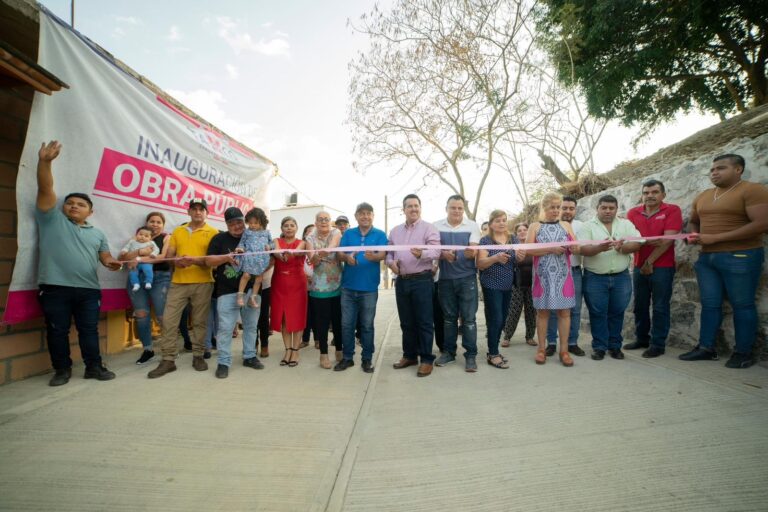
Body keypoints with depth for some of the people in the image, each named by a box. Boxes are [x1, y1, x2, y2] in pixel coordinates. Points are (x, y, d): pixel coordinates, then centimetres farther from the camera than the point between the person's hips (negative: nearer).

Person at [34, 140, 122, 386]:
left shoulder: (97, 233, 18)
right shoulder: (52, 218, 8)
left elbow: (104, 255, 14)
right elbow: (45, 189, -4)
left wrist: (110, 262, -12)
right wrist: (45, 162, -18)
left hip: (89, 289, 2)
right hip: (54, 287, -2)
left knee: (89, 329, 7)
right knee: (57, 330, 6)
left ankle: (94, 367, 15)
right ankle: (62, 369, 19)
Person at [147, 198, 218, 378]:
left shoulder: (213, 232, 1)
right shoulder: (177, 231, 14)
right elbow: (168, 255, 12)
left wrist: (195, 260, -21)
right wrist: (175, 260, -10)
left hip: (203, 283, -3)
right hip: (178, 282, 3)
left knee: (199, 321, 5)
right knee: (169, 320, 0)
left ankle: (198, 356, 19)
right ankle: (168, 360, 9)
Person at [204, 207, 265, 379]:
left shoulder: (253, 238, 8)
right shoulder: (219, 238, 1)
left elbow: (265, 259, 14)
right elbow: (209, 261, -4)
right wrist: (226, 257, -21)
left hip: (251, 290, 3)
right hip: (227, 291, -3)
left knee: (251, 325, 11)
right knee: (225, 328, -1)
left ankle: (249, 356, 25)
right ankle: (223, 362, 11)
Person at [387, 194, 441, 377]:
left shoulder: (429, 228, -3)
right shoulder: (395, 231, 14)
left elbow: (436, 251, -14)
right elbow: (389, 251, 17)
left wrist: (421, 253, -34)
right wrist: (390, 262, -5)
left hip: (421, 280, -5)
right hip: (401, 280, 6)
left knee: (424, 322, 0)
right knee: (406, 322, 14)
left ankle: (427, 359, 11)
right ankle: (409, 355, 27)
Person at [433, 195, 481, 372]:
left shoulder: (472, 226, 1)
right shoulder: (437, 226, 3)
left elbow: (473, 250, -9)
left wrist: (470, 252, -33)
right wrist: (444, 254, -24)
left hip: (467, 277, -1)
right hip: (445, 278, 2)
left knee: (468, 317, 0)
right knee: (448, 317, 12)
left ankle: (471, 354, 10)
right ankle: (448, 351, 25)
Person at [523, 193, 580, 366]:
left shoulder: (566, 225, 13)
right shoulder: (535, 226, 5)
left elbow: (576, 247, 9)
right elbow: (528, 249, -6)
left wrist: (574, 248, -15)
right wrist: (551, 249, -16)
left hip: (562, 275, 2)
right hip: (543, 276, -2)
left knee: (564, 311, 2)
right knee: (542, 311, 4)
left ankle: (564, 350, 10)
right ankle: (541, 348, 13)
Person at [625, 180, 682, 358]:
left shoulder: (672, 210, -4)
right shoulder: (633, 213, 6)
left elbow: (668, 239, -12)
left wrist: (650, 261, -12)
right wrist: (649, 241, -22)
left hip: (662, 267, -4)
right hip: (639, 267, 4)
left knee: (660, 307, 2)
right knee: (640, 305, 11)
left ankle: (658, 344, 11)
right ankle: (641, 338, 23)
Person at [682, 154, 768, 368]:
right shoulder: (702, 196, 13)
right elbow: (693, 222, 25)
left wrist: (716, 237, -19)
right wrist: (693, 234, 2)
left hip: (740, 257, -6)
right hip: (706, 258, 6)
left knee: (742, 305, 2)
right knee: (710, 304, 7)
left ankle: (743, 353, 12)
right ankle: (706, 348, 13)